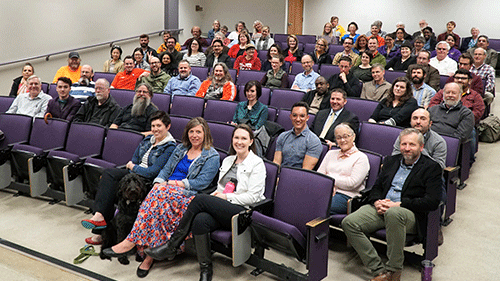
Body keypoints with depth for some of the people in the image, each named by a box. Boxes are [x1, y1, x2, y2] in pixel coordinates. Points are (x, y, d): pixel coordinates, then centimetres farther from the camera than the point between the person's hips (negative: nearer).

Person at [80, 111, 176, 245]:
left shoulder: (170, 147, -9)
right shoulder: (147, 140, 16)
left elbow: (153, 172, -15)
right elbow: (133, 160, 17)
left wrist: (133, 167, -4)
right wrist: (131, 165, -5)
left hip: (146, 183, -7)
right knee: (107, 173, -19)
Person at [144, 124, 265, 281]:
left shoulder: (257, 163, 2)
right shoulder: (227, 161, 23)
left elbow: (253, 197, -7)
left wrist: (227, 196, -9)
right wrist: (216, 194, 2)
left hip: (244, 213, -6)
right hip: (222, 211, 6)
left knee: (200, 199, -26)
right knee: (200, 220, -30)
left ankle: (172, 246, -17)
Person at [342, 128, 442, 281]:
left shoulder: (431, 168, 3)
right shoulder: (391, 161, 21)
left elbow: (432, 202, -9)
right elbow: (376, 187, 22)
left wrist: (399, 205, -15)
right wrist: (377, 201, -3)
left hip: (411, 214, -5)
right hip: (381, 208, 5)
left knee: (393, 213, -41)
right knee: (349, 222, -20)